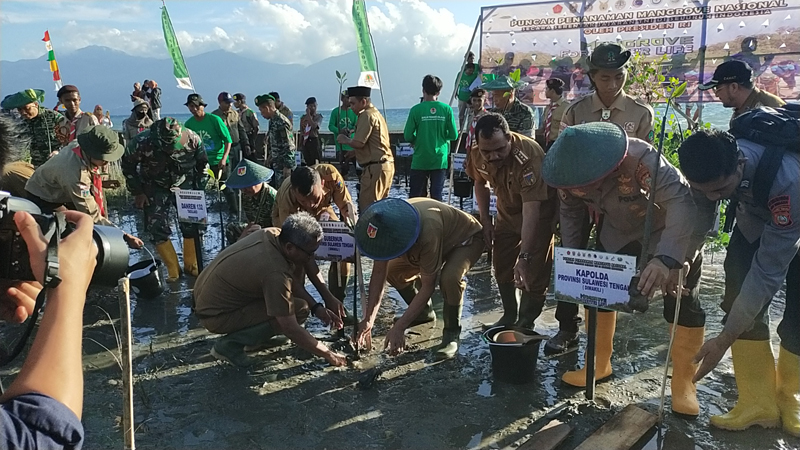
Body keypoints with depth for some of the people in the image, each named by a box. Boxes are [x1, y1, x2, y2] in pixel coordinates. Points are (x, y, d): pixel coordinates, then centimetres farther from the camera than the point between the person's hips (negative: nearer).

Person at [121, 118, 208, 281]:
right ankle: (173, 270, 7)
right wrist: (137, 192, -5)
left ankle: (191, 266, 14)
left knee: (192, 224, -4)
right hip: (155, 187, -1)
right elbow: (128, 166, -8)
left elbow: (202, 163, -3)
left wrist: (198, 188, -3)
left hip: (184, 183, 1)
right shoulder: (141, 142, -28)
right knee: (158, 228, -7)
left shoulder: (193, 139, -24)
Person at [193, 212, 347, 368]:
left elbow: (293, 281, 7)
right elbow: (291, 330, -26)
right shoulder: (275, 272, -32)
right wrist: (328, 354, -16)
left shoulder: (272, 234, -8)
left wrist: (316, 307, -4)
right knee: (299, 309, -18)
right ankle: (230, 344, -7)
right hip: (215, 316, -9)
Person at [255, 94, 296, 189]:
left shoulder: (281, 122, -19)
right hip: (275, 165, 10)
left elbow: (289, 146, -21)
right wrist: (270, 158, 22)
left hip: (284, 166, -10)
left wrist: (287, 166, -21)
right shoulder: (272, 121, 11)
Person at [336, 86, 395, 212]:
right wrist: (355, 152, 17)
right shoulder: (376, 113, 21)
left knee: (367, 206, -9)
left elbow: (358, 143, -17)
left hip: (375, 167, -10)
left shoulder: (367, 115, -10)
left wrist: (345, 140, 1)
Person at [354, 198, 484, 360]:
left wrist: (398, 328, -35)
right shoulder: (385, 227, -25)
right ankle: (424, 313, 18)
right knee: (393, 270, -5)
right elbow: (379, 272, -18)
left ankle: (452, 333, -11)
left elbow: (427, 287, -36)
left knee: (450, 277, -36)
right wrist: (368, 320, -23)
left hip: (467, 239, -7)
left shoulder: (428, 233, -44)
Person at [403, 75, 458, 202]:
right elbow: (453, 135, -1)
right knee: (437, 196, 5)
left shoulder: (416, 110, -7)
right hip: (440, 160, 1)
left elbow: (408, 136, -7)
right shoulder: (446, 109, -3)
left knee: (415, 196, 8)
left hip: (420, 160, -1)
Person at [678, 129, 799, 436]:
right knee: (739, 294, -9)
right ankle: (758, 402, 2)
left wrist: (725, 338, -36)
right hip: (756, 217, 4)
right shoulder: (711, 162, -30)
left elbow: (768, 271, -39)